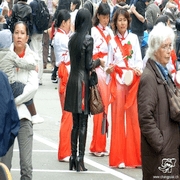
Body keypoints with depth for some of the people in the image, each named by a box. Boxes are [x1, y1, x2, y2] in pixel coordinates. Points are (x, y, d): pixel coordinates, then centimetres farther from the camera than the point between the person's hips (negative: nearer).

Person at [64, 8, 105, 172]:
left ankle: (73, 157, 14)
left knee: (76, 123, 12)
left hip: (72, 80, 6)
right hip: (83, 81, -6)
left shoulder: (73, 38, 6)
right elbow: (88, 65, -12)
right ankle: (80, 158, -2)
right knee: (83, 123, -1)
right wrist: (99, 62, 6)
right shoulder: (88, 39, -11)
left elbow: (74, 60, 12)